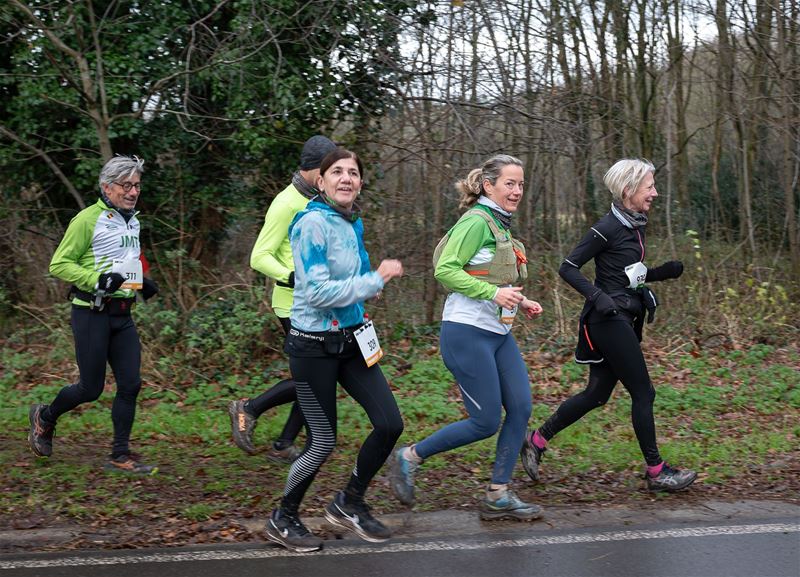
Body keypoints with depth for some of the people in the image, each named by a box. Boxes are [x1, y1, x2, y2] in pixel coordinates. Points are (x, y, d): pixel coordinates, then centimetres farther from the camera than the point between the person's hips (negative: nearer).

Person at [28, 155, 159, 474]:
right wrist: (97, 280, -25)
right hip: (91, 313, -7)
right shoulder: (88, 220, -12)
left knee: (130, 384, 0)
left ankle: (120, 456, 8)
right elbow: (58, 264, -13)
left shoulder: (132, 221, 14)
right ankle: (44, 418, 29)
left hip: (122, 314, 7)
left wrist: (141, 282, 11)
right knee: (91, 388, 1)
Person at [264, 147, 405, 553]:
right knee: (323, 442, 0)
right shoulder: (313, 223, -17)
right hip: (315, 346, -8)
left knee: (390, 424, 1)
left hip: (351, 340, 8)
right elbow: (318, 292, -24)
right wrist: (377, 280, -20)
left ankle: (349, 504, 22)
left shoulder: (352, 224, 8)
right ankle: (282, 520, 23)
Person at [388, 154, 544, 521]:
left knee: (521, 408, 2)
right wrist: (494, 293, -28)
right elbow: (445, 270, -22)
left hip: (498, 333, 9)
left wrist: (521, 302, 10)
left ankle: (498, 497, 11)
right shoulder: (476, 222, -14)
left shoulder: (501, 226, 15)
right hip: (468, 333, -9)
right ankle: (408, 458, 11)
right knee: (486, 422, -6)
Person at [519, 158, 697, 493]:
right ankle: (656, 472, 6)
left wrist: (664, 272, 7)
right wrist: (597, 296, -25)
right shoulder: (608, 228, -14)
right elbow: (568, 268, -14)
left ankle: (537, 441, 22)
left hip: (624, 320, 9)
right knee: (643, 393, -3)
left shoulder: (636, 226, 12)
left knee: (597, 394, 12)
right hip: (609, 319, -9)